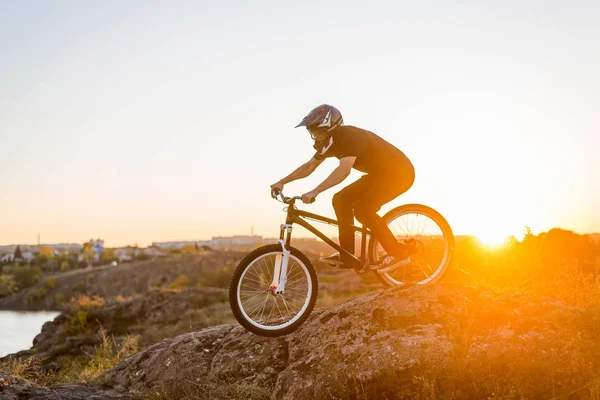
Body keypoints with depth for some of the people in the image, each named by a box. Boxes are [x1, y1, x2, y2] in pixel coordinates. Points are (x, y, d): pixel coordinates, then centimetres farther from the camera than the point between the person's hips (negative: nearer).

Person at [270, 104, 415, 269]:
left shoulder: (350, 136, -26)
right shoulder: (330, 141, 1)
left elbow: (344, 170, -41)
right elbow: (309, 166, 11)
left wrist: (314, 192, -46)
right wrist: (282, 182, 4)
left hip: (398, 172, -9)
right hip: (379, 173, 9)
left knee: (362, 209, -23)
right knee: (341, 199, -1)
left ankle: (397, 253, -11)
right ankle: (347, 256, 3)